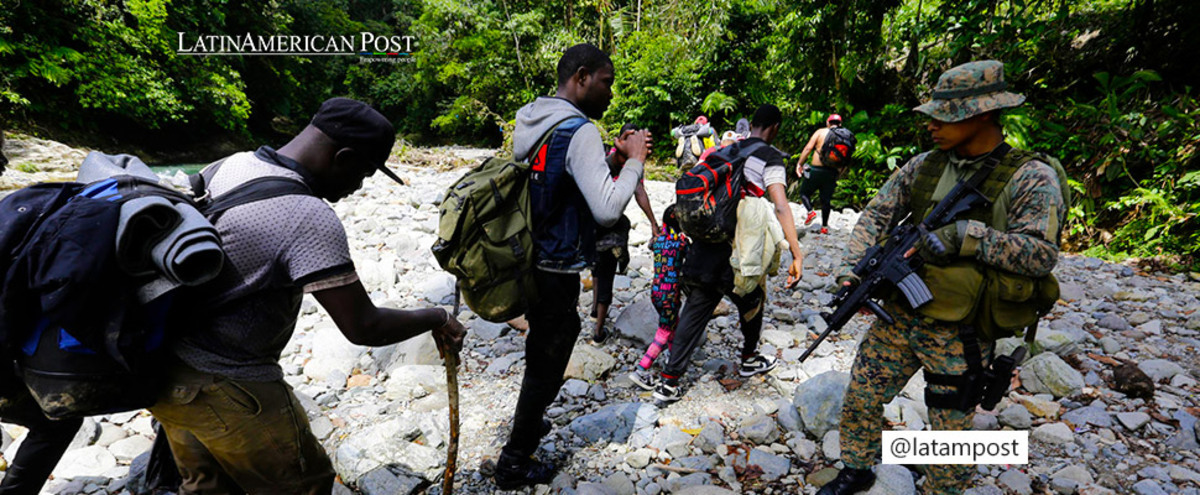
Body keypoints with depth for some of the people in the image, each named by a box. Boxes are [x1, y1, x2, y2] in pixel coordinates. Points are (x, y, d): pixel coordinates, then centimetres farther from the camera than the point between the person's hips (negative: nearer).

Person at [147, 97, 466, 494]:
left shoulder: (233, 164, 0)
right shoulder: (311, 219, -27)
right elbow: (362, 327, -24)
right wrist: (436, 318, -9)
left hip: (165, 367, 9)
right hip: (224, 388, -9)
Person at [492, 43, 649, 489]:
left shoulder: (529, 121, 8)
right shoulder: (580, 130, -20)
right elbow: (608, 210, -27)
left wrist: (614, 157, 8)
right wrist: (635, 160, -14)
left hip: (527, 262, 9)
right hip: (555, 272, -9)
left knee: (540, 352, 27)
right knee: (547, 365, 8)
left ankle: (528, 423, 48)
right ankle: (515, 463, 25)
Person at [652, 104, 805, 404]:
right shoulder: (770, 158, -3)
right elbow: (780, 206, -17)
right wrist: (797, 254, -23)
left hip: (704, 246, 5)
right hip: (736, 253, -5)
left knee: (695, 312, 10)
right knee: (752, 304, 23)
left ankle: (668, 383, 8)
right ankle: (749, 360, 43)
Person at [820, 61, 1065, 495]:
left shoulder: (1031, 178, -11)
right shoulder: (924, 166, 2)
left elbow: (1042, 255, -18)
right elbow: (876, 215, 4)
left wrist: (966, 235, -29)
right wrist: (851, 268, -9)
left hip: (959, 339, -4)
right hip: (897, 319, 4)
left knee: (950, 436, 12)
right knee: (859, 403, 14)